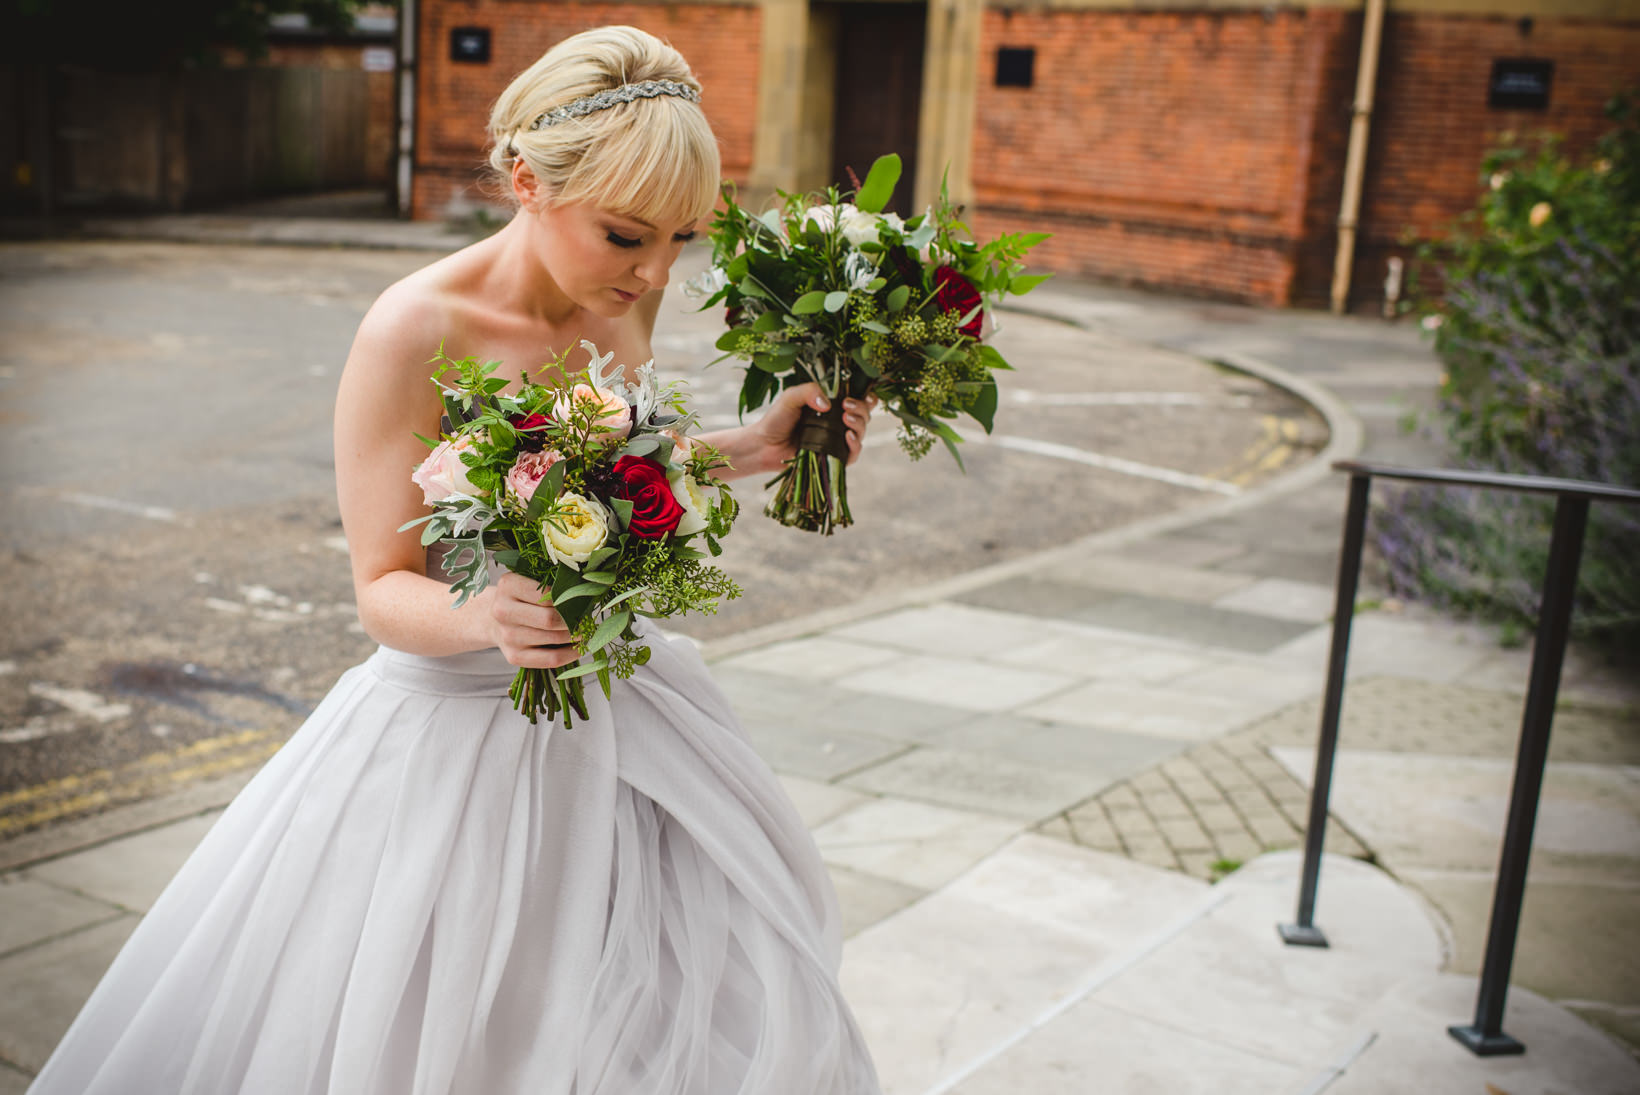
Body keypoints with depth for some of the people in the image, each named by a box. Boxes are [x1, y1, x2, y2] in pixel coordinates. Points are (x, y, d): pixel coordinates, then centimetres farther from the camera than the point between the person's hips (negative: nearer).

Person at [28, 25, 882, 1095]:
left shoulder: (622, 301, -2)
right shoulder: (414, 335, -20)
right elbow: (384, 590, -14)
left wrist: (753, 446, 4)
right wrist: (479, 616, -35)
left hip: (614, 712, 6)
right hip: (459, 730, -6)